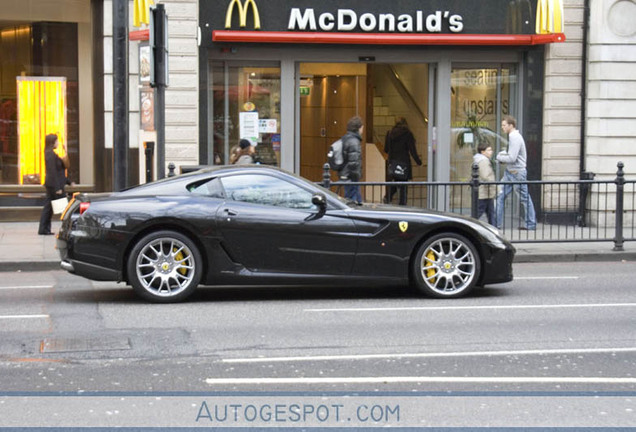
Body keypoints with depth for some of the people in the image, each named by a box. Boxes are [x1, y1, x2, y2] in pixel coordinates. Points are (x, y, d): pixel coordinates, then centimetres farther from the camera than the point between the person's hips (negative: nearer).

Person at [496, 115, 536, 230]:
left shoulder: (515, 138, -17)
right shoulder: (513, 137, 14)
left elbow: (512, 158, -23)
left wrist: (499, 157, -8)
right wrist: (503, 154, 4)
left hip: (517, 173, -10)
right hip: (509, 172, 10)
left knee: (524, 199, 1)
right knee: (500, 196, 6)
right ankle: (497, 223, 8)